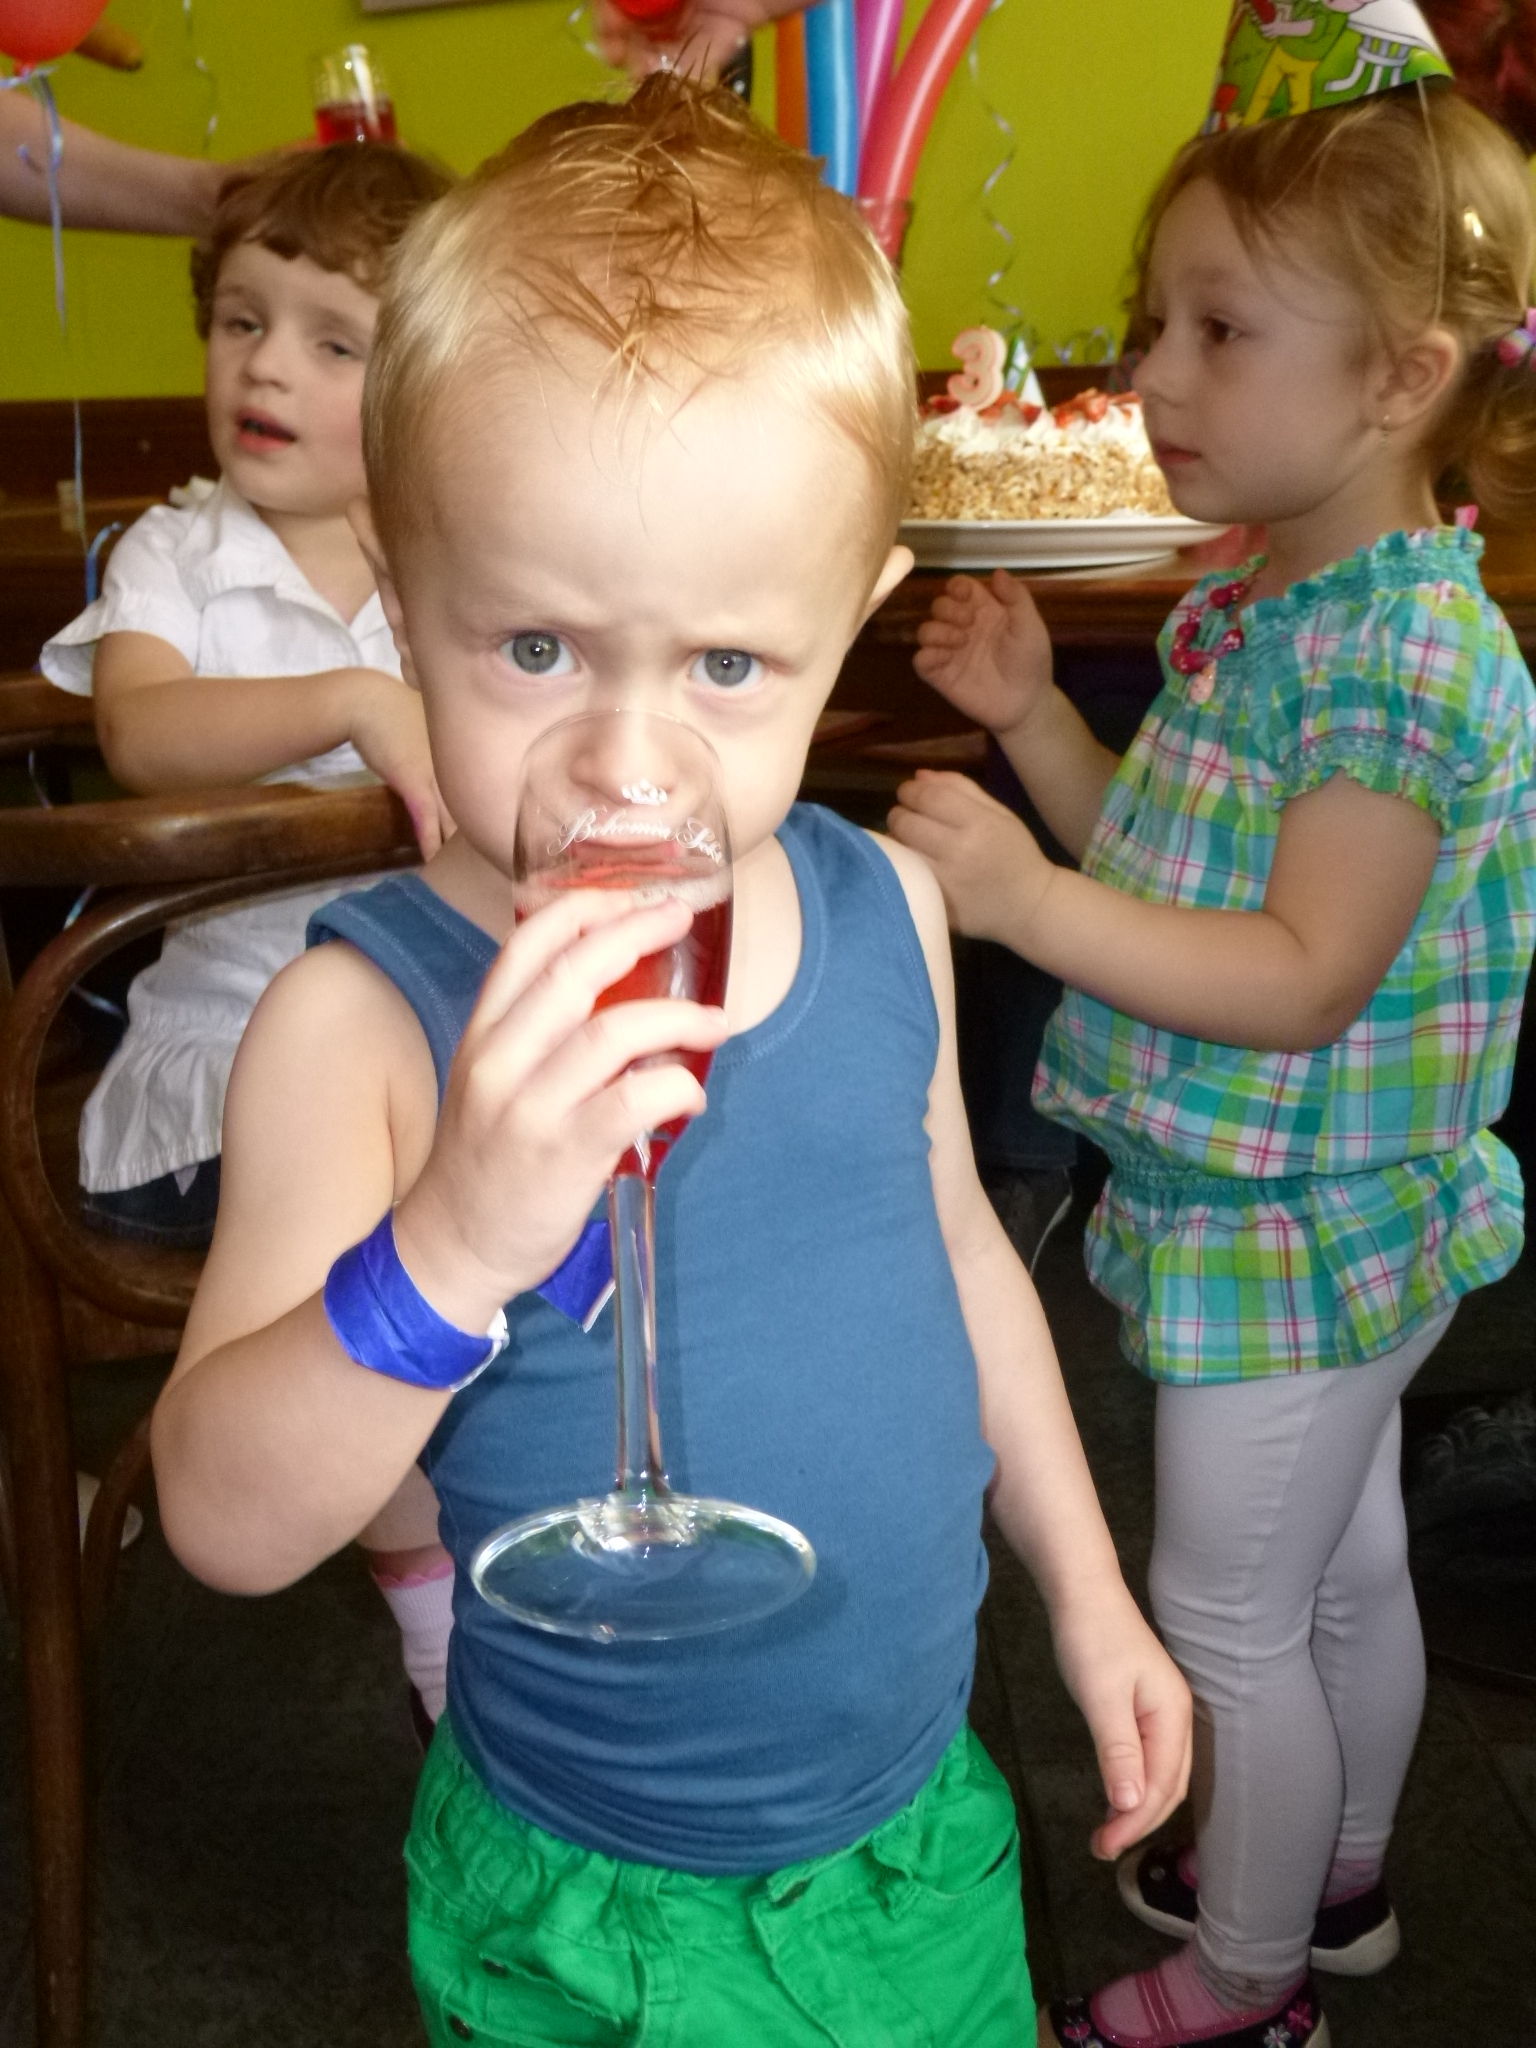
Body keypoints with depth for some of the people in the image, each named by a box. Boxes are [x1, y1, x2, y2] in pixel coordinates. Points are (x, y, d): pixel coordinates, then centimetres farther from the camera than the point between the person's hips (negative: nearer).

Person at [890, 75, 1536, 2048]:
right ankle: (1337, 1874, 46)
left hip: (1285, 1232, -9)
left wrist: (1025, 899, -36)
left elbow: (1304, 979, -29)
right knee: (1348, 1568, 25)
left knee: (1227, 1613, 8)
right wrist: (1037, 721, 0)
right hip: (1304, 1216, 9)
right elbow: (1180, 870, 11)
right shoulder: (1256, 604, 4)